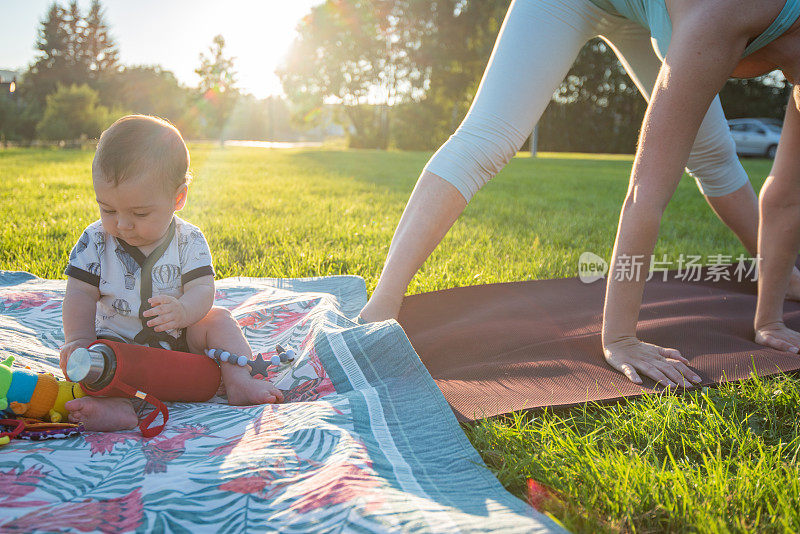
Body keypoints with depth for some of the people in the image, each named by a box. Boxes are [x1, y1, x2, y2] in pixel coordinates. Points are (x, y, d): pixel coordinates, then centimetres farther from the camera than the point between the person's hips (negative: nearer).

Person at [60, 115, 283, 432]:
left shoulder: (189, 241, -10)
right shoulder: (95, 241, -7)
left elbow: (203, 290, -17)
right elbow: (81, 294, -8)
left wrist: (183, 310, -41)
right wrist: (78, 341, -25)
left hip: (179, 339, 1)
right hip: (118, 341, 0)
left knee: (218, 320, -18)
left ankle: (239, 383, -23)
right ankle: (114, 403, -49)